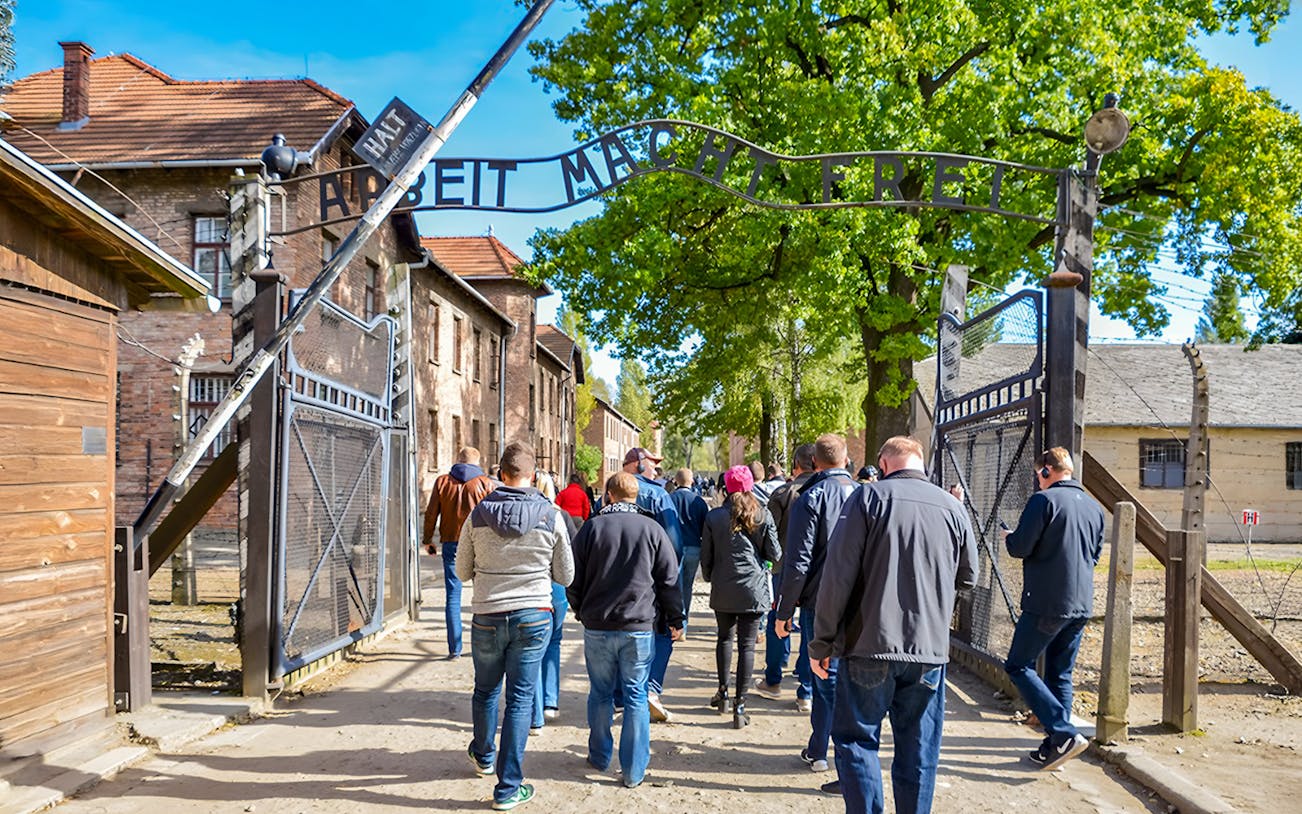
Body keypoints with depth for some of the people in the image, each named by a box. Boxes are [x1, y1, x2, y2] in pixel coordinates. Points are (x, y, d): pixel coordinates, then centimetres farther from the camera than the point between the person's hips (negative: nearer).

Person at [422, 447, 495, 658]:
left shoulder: (443, 481, 6)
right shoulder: (486, 483, 2)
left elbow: (431, 513, 5)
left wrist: (428, 539, 14)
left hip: (451, 543, 1)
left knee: (452, 596, 4)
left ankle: (454, 649, 4)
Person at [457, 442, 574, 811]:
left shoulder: (478, 515, -6)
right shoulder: (550, 515, -9)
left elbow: (462, 572, 5)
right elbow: (565, 575, -1)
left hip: (486, 618, 1)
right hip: (534, 618, -1)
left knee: (485, 691, 22)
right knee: (520, 699, 7)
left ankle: (484, 756, 46)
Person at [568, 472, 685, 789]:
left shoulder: (591, 527, -2)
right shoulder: (652, 529, -3)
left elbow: (574, 579, 3)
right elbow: (670, 580, 0)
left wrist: (581, 611, 19)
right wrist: (675, 620, 12)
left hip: (597, 626, 1)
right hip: (639, 628, -1)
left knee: (600, 694, 15)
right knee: (636, 696, 7)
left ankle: (599, 757, 28)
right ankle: (634, 770, 11)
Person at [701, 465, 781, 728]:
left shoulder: (714, 517, -2)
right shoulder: (763, 515, -3)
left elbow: (706, 556, 4)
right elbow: (775, 554, 1)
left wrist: (710, 578, 22)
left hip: (723, 590, 1)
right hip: (754, 588, -1)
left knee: (725, 638, 21)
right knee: (747, 645, 2)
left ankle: (723, 692, 26)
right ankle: (740, 704, 0)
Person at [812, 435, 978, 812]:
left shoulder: (869, 497, -6)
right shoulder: (953, 507, 5)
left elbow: (838, 574, -11)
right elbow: (967, 579, 17)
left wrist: (822, 642, -5)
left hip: (870, 645, -3)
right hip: (930, 651, 4)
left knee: (856, 739, 8)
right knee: (918, 751, 13)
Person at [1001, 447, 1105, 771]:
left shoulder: (1044, 500, -12)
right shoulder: (1093, 506, 11)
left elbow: (1020, 548, -14)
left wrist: (1008, 537, 6)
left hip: (1047, 603, -7)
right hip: (1081, 605, 8)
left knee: (1018, 666, 2)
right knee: (1060, 674, 14)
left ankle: (1064, 733, -7)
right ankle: (1056, 744, 16)